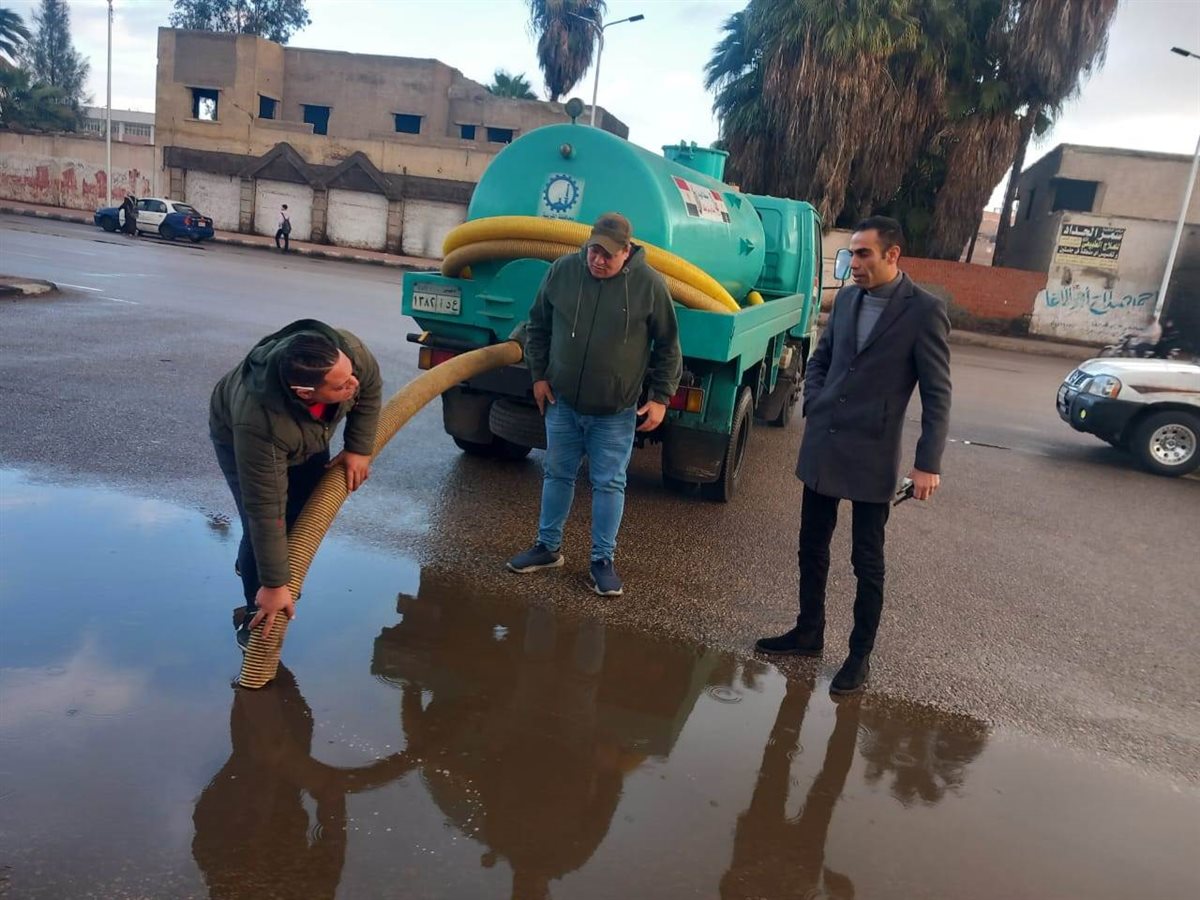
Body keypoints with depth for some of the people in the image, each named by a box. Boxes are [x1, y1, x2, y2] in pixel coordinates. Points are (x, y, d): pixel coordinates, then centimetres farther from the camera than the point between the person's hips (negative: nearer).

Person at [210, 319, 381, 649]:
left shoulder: (347, 349, -39)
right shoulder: (258, 424, -48)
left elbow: (369, 387, -14)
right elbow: (266, 511, -40)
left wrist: (359, 449, -14)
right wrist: (274, 585, -34)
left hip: (308, 433, 5)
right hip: (237, 436, -5)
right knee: (261, 526, -15)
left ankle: (253, 564, 39)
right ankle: (256, 619, 10)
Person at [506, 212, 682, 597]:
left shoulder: (649, 284, -11)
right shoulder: (562, 271, -5)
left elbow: (668, 346, -2)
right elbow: (537, 326, 8)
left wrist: (661, 397, -4)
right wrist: (539, 375, 5)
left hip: (615, 412, -2)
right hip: (562, 403, 3)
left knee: (609, 484, 5)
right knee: (557, 475, 14)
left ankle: (603, 560, 18)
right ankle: (548, 547, 30)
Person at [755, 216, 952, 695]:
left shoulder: (924, 310, -9)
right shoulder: (846, 298, 7)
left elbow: (937, 393, -10)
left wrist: (928, 462, -14)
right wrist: (815, 407, 2)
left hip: (872, 456, -5)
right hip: (821, 447, 6)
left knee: (867, 561, 7)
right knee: (812, 547, 15)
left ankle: (860, 654, 20)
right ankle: (808, 631, 32)